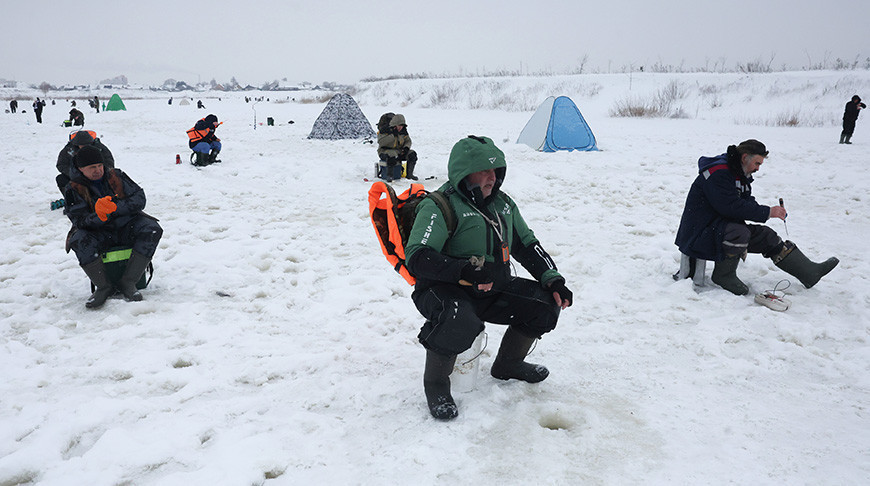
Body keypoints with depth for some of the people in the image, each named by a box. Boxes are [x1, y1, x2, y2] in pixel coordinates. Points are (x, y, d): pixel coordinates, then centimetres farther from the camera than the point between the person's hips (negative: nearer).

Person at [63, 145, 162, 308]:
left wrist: (116, 208, -20)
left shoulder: (116, 176, 5)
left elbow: (139, 198, -2)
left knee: (153, 230, -28)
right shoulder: (73, 190, 0)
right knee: (79, 240, -33)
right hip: (99, 233, -1)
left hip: (127, 227, 1)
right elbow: (80, 221, -10)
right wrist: (99, 216, -32)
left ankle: (128, 282, -27)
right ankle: (104, 286, -21)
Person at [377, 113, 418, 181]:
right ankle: (389, 175, -26)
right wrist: (392, 135, -29)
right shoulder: (386, 130, -13)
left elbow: (408, 141, 13)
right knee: (392, 156, -40)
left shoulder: (403, 131, 5)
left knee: (412, 154, -13)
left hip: (399, 151, 6)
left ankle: (409, 174, -3)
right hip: (385, 151, -6)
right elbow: (381, 142, -24)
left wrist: (406, 148, -10)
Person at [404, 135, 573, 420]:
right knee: (460, 321, -39)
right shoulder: (439, 206, -14)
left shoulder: (502, 203, 10)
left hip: (491, 291, 7)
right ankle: (435, 382, -9)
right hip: (443, 290, -7)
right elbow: (417, 258, -25)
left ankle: (507, 365, 19)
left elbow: (527, 245, 20)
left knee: (546, 302, -4)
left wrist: (553, 279, 7)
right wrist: (467, 271, -35)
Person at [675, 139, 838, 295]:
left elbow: (747, 203, 13)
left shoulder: (741, 174, 13)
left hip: (724, 226, 10)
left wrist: (772, 212, -6)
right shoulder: (718, 173, -21)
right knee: (740, 233, -34)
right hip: (700, 233, -10)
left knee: (766, 235, 2)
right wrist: (767, 212, -23)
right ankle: (723, 275, -12)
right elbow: (732, 206, -28)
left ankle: (810, 272, 6)